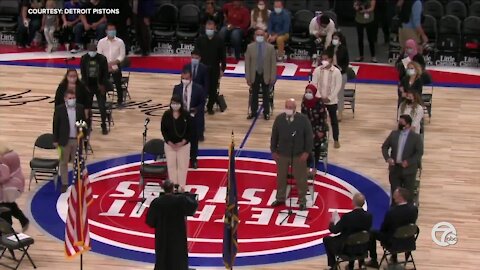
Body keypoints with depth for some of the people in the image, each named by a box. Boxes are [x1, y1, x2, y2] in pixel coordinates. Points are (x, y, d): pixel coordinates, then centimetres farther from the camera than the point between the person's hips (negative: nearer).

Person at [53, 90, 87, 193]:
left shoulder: (80, 108, -3)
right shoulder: (59, 109, -10)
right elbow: (56, 125, -6)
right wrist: (55, 140, -5)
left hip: (77, 139, 2)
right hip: (65, 140, -2)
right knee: (64, 162, 8)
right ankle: (64, 184, 16)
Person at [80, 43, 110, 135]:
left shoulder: (102, 59, -11)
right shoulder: (84, 58, -6)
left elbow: (105, 73, -6)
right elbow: (83, 73, -1)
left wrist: (103, 85, -12)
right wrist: (85, 86, -7)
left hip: (99, 86, -2)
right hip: (88, 86, 2)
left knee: (102, 107, -3)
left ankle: (104, 126, 8)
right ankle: (88, 125, 21)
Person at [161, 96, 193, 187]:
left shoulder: (186, 115, -10)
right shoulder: (166, 115, -6)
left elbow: (190, 130, -6)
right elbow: (163, 129, -1)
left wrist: (183, 141, -14)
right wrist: (169, 142, -10)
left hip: (183, 145, -2)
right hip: (170, 144, 2)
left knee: (182, 166, 2)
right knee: (171, 166, 6)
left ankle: (181, 186, 11)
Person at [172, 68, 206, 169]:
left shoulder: (198, 88, -10)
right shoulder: (177, 88, -4)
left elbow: (202, 102, -1)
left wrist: (196, 110, -17)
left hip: (193, 118, -1)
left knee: (193, 139, 12)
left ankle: (193, 159, 28)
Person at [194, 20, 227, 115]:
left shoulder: (219, 40, -3)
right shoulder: (200, 40, -3)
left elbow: (223, 56, 0)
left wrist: (222, 69, -2)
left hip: (215, 69, 0)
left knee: (213, 89, 5)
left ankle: (210, 107, 18)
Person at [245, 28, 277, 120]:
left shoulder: (270, 48, -5)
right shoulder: (250, 47, -3)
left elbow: (273, 63, -4)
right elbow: (247, 63, -1)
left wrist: (272, 78, -7)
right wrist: (248, 77, -4)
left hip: (266, 76, -1)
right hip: (254, 75, 1)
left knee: (266, 95, 9)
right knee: (254, 94, 11)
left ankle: (266, 113, 21)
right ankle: (253, 112, 23)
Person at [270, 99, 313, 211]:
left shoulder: (303, 119, -12)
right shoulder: (279, 118, -4)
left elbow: (309, 136, -7)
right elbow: (274, 135, 5)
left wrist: (307, 152, -11)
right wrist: (273, 151, 4)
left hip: (298, 155, -3)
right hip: (282, 154, 3)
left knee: (300, 179, 7)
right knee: (281, 177, 16)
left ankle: (302, 201, 22)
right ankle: (280, 198, 33)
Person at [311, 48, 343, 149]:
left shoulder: (336, 72, -10)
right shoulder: (317, 70, -3)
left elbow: (338, 86, -10)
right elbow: (313, 84, -2)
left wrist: (329, 98, -15)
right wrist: (319, 97, -12)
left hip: (332, 101, -2)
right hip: (319, 100, 2)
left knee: (334, 120, 8)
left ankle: (336, 140, 19)